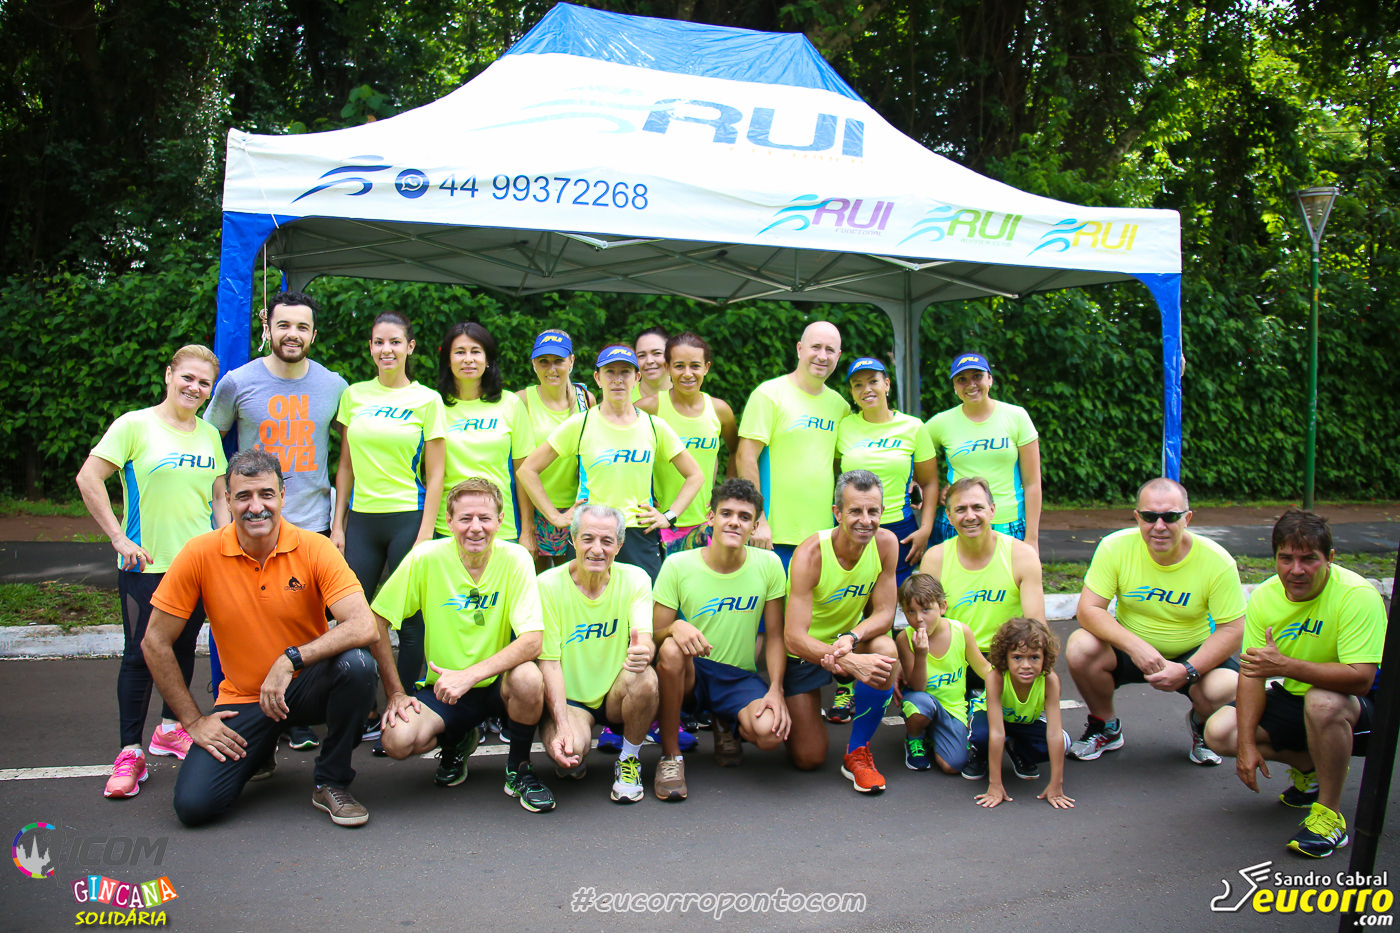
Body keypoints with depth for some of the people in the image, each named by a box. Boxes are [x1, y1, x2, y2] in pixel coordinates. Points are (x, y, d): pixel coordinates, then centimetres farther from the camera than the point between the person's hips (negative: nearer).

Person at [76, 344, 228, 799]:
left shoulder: (209, 434, 10)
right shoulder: (135, 425, -7)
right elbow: (88, 478, -10)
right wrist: (119, 538, -14)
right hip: (146, 564, -5)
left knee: (184, 648, 14)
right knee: (140, 655, -2)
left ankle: (170, 728, 31)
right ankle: (130, 753, 7)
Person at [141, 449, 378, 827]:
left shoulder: (314, 549, -14)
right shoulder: (201, 554, -10)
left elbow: (363, 627, -25)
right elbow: (155, 642, -4)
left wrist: (290, 660, -31)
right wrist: (192, 720, -5)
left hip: (306, 686, -1)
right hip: (242, 699, 1)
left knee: (356, 665, -33)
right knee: (194, 804, -17)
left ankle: (331, 783, -8)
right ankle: (260, 752, 19)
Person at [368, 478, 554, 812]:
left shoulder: (515, 559, -15)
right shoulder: (426, 558, -12)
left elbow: (532, 640, -22)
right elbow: (376, 621, -5)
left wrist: (469, 675, -32)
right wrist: (396, 693, -7)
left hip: (498, 684, -1)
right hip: (444, 687, 1)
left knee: (528, 677, -34)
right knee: (397, 740, -25)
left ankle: (518, 769, -3)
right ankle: (455, 743, 13)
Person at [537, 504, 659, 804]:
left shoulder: (635, 579, -5)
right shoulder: (548, 585, -11)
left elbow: (645, 641, -17)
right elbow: (549, 662, -13)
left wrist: (643, 651, -44)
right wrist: (563, 726, -25)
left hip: (616, 696, 2)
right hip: (568, 699, -2)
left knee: (644, 678, -31)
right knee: (571, 748, -32)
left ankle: (628, 760, -4)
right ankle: (574, 761, 8)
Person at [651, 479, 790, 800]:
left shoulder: (768, 564, -5)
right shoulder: (677, 566, -9)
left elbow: (775, 635, 0)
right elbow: (655, 635, -8)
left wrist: (776, 689, -13)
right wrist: (675, 628, -32)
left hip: (740, 677, 1)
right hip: (690, 673, -1)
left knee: (771, 733, -29)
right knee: (671, 649, -36)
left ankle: (727, 726, 12)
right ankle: (670, 756, -15)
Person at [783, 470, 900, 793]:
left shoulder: (885, 544, -16)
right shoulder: (810, 555, -29)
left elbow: (884, 613, -12)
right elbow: (794, 637, -32)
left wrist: (850, 639, -33)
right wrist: (849, 662, -47)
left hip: (851, 638, 3)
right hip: (804, 652, -3)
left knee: (886, 651, -33)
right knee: (808, 759, -5)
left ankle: (857, 753, -12)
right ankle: (798, 714, 33)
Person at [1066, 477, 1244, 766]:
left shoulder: (1217, 561, -18)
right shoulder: (1115, 547, -18)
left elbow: (1231, 630, -15)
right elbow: (1088, 609, -19)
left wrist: (1187, 671, -30)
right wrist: (1136, 646, -34)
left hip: (1194, 653, 0)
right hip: (1129, 646, 1)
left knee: (1225, 689, -31)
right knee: (1080, 647, -28)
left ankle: (1200, 724, 12)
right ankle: (1105, 727, 3)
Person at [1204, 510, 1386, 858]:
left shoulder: (1357, 595, -25)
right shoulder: (1265, 597, -9)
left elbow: (1361, 678, -34)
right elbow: (1253, 672, -8)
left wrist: (1287, 666, -43)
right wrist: (1247, 744, -16)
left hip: (1360, 709, -6)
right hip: (1294, 699, 6)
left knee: (1322, 701, -39)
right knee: (1219, 731, -12)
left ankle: (1329, 812, -18)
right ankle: (1311, 767, 12)